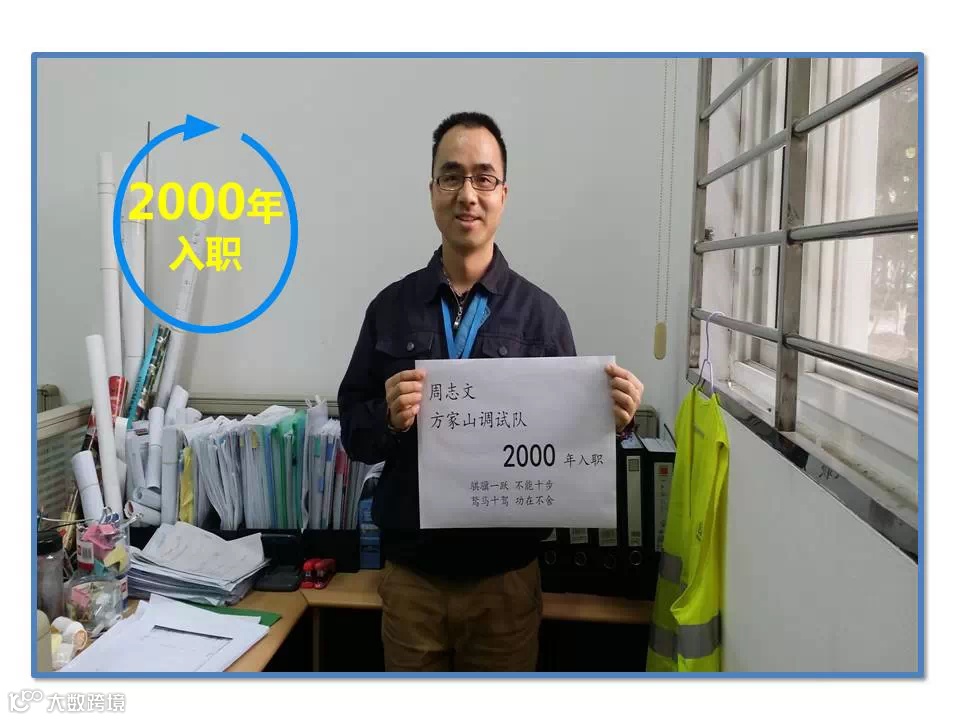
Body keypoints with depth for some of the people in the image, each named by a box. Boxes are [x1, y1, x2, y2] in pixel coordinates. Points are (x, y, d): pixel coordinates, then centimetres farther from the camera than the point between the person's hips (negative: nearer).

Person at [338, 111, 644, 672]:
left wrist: (612, 421, -23)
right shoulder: (391, 307, -2)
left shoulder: (540, 312, -6)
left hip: (506, 574, -1)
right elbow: (352, 432, 1)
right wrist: (388, 417, -19)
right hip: (411, 571, 1)